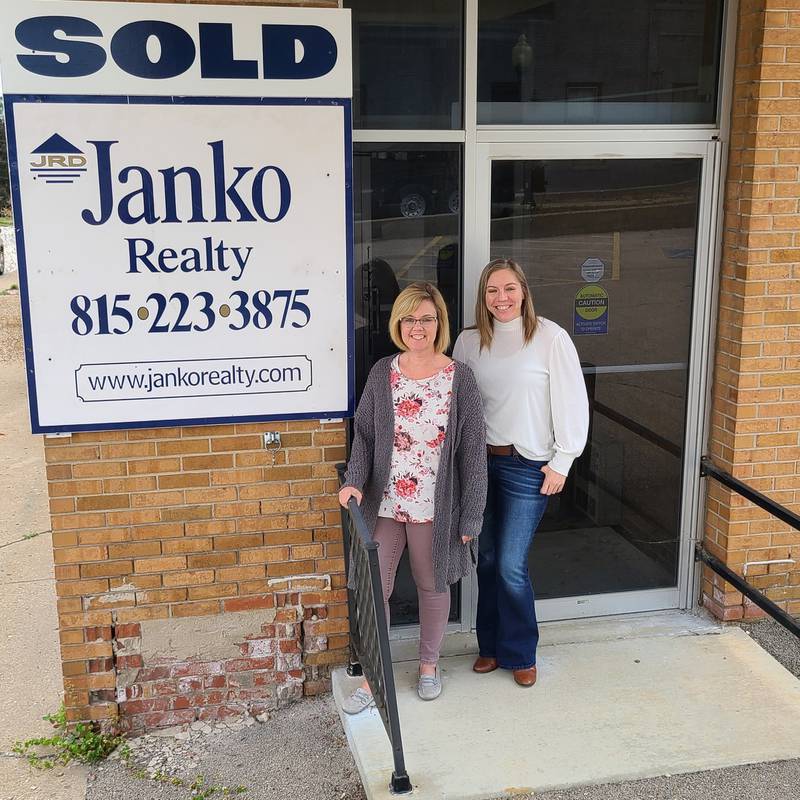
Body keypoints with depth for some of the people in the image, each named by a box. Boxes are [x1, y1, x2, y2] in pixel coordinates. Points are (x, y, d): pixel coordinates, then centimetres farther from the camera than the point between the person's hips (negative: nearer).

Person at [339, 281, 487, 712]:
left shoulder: (460, 378, -6)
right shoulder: (382, 373, 0)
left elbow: (473, 451, -5)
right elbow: (364, 433, 4)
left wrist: (471, 515, -6)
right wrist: (355, 480, -13)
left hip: (435, 507, -1)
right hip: (384, 503, 2)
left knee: (433, 585, 16)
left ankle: (429, 664, 39)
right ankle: (372, 678, 22)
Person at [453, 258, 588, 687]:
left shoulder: (551, 338, -9)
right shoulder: (469, 341, 3)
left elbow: (571, 403, -7)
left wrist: (562, 462, -8)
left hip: (528, 465, -4)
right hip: (481, 460, 4)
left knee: (511, 565, -4)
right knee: (488, 559, 12)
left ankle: (520, 653, 17)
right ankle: (491, 645, 30)